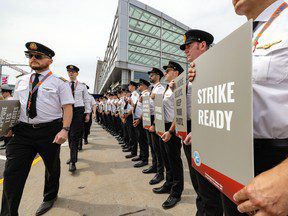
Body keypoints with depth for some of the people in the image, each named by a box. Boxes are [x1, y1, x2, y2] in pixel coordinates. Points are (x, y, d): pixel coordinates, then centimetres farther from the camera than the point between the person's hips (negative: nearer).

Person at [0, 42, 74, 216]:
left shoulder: (60, 82, -4)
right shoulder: (21, 81, 11)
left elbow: (67, 107, -10)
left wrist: (65, 130, -20)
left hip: (50, 131, -3)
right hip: (22, 130, 4)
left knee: (52, 167, 16)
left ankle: (50, 198, 43)